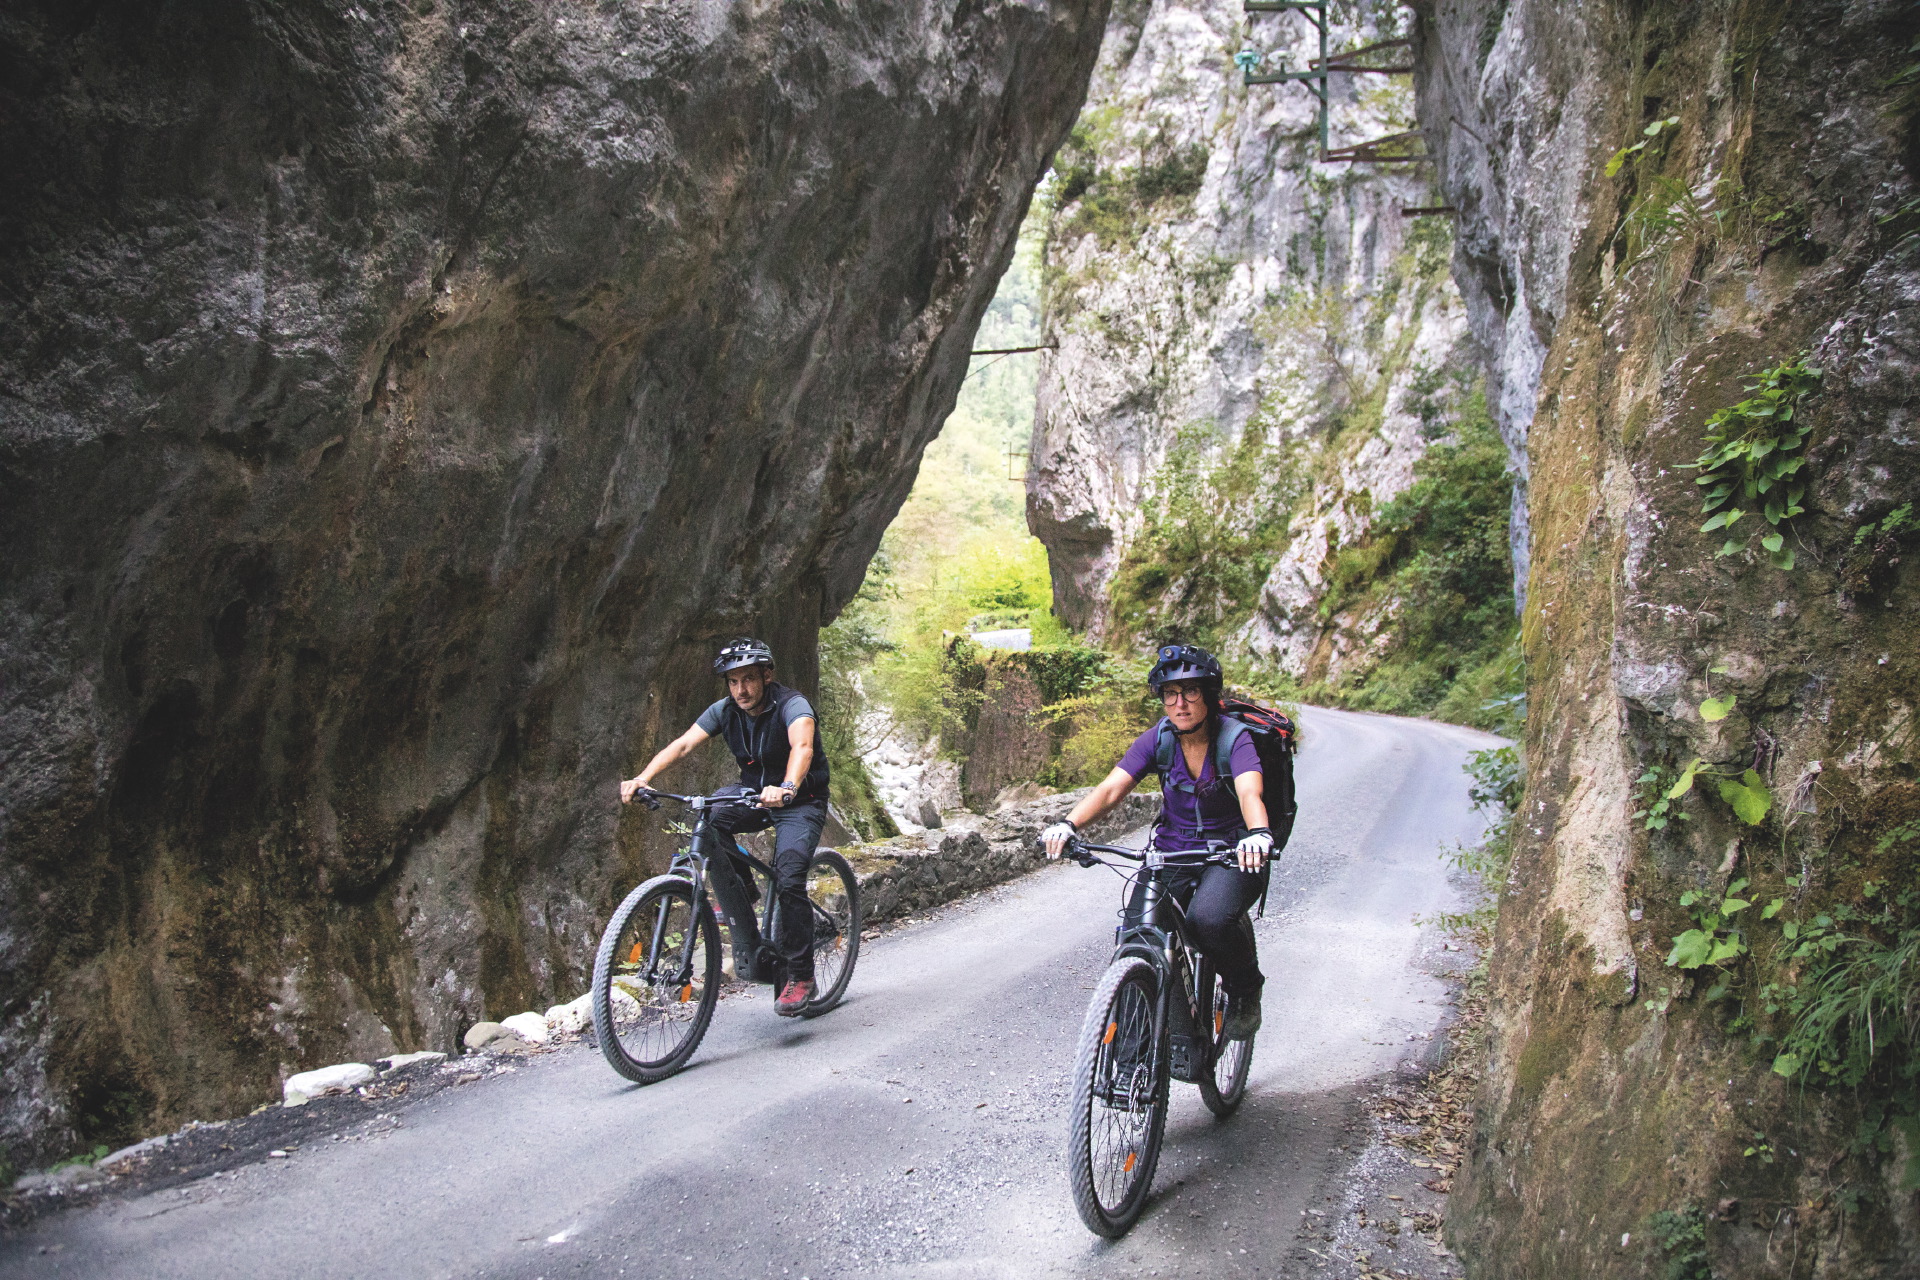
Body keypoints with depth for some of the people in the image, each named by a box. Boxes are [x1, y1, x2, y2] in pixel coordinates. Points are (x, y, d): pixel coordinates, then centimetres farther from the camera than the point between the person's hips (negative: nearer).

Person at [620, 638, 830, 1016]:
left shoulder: (791, 705, -23)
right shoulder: (725, 710, -6)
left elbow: (803, 745, -44)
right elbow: (683, 744, -18)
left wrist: (787, 788, -65)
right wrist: (643, 778, -35)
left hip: (801, 802, -5)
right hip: (752, 793, 5)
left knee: (787, 879, -24)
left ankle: (801, 976, -10)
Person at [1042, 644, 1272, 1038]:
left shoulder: (1234, 738, -16)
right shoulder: (1158, 739, -7)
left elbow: (1250, 792, -35)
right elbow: (1111, 788, -18)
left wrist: (1258, 834, -58)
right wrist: (1069, 824, -37)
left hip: (1229, 855, -3)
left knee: (1208, 919, -33)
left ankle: (1245, 989, 0)